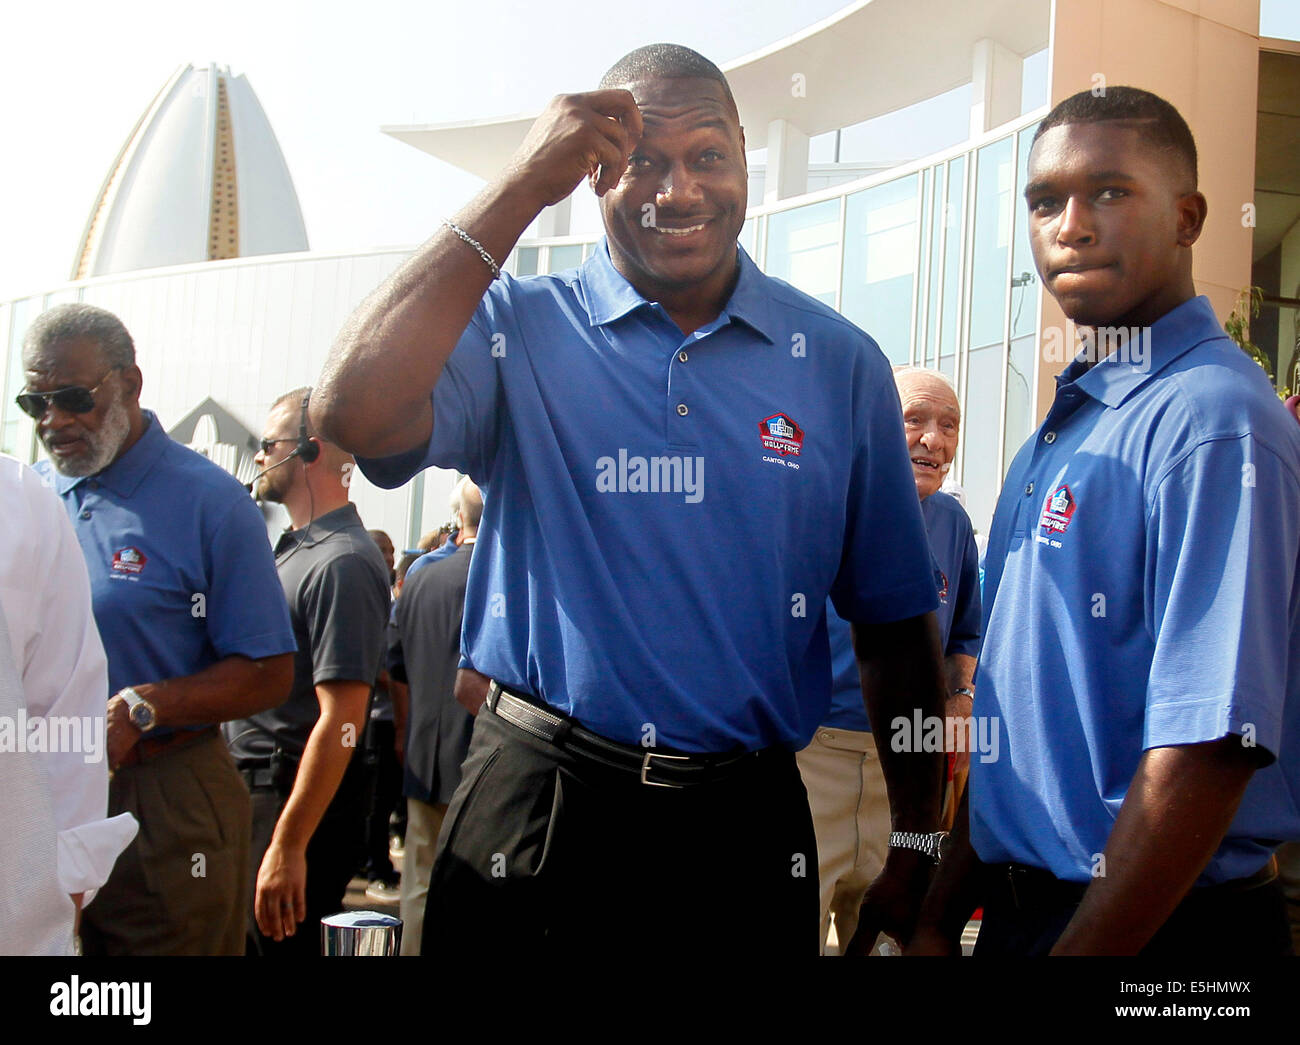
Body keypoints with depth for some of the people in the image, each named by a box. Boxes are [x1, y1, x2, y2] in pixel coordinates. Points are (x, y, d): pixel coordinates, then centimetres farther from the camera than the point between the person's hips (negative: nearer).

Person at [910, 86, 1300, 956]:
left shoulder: (1212, 419, -19)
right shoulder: (1064, 429, 9)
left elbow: (1209, 750, -26)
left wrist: (1078, 945, -21)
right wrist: (940, 918, 11)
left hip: (1159, 924, -8)